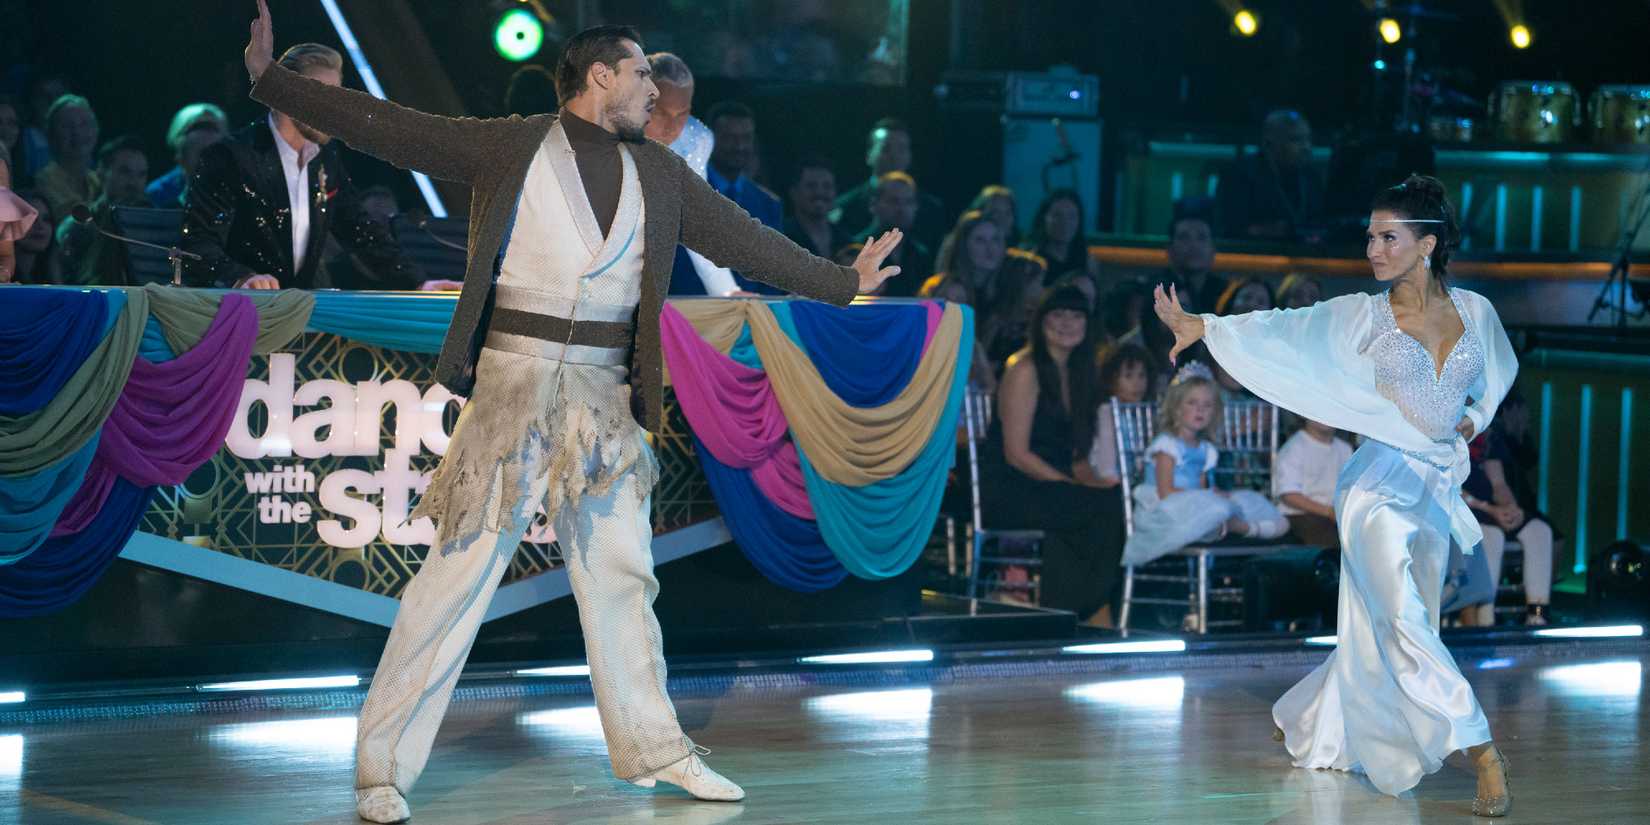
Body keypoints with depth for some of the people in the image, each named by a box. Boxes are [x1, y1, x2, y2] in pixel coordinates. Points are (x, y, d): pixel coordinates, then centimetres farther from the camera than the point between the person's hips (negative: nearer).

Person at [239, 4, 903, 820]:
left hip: (604, 394, 5)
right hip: (514, 379, -5)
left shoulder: (661, 174, 10)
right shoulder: (508, 147, -3)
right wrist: (269, 77, -9)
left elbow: (743, 238, 17)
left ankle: (653, 748, 28)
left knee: (621, 576, 14)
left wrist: (841, 280, 18)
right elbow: (385, 126, -4)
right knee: (458, 572, -7)